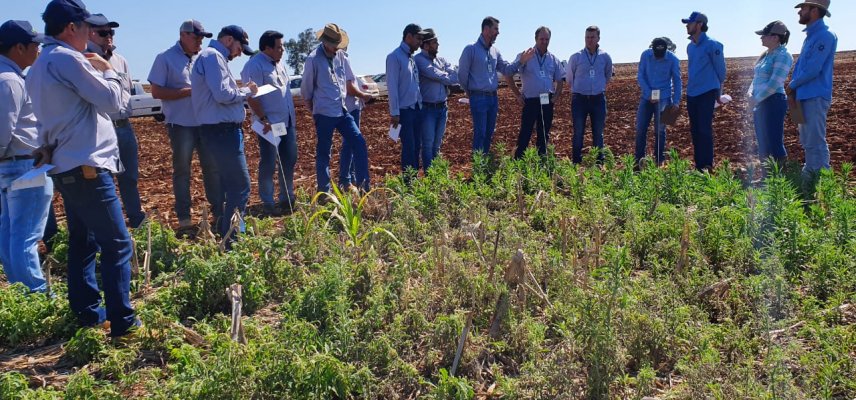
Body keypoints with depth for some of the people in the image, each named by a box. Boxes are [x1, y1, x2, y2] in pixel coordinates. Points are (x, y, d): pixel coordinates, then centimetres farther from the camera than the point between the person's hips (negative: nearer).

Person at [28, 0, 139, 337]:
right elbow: (112, 101, -11)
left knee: (82, 242, 13)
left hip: (66, 167, 10)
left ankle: (88, 314, 20)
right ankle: (122, 323, -5)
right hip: (86, 167, -10)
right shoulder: (67, 59, -14)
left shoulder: (40, 65, 16)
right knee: (117, 244, -7)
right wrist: (108, 70, 3)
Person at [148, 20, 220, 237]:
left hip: (206, 122, 5)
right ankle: (184, 220, 11)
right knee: (182, 170, 4)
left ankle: (219, 211, 17)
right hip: (181, 124, -5)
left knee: (213, 166, 6)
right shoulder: (165, 58, -5)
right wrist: (190, 91, -17)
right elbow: (156, 92, -11)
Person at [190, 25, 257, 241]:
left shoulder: (212, 56, 20)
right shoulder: (213, 56, -13)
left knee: (228, 182, 19)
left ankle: (224, 231, 30)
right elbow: (223, 94, -23)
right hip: (222, 130, -11)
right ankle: (233, 238, -4)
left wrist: (242, 91, 8)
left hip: (222, 129, 11)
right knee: (240, 185, -8)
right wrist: (247, 91, -7)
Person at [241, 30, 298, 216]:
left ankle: (287, 198, 25)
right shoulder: (254, 66, -14)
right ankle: (268, 203, 9)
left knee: (289, 160, 13)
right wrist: (263, 120, -22)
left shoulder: (278, 63, 14)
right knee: (268, 164, -1)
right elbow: (252, 97, -18)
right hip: (270, 124, -9)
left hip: (287, 122, 9)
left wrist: (292, 115, 20)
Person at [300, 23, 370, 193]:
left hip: (343, 111, 6)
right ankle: (324, 191, 13)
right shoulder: (313, 60, -10)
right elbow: (306, 90, -3)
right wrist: (315, 111, 5)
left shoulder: (340, 55, 6)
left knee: (359, 143, 0)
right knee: (323, 153, 3)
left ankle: (364, 185, 7)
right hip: (324, 114, -5)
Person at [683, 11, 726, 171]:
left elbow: (720, 69, -2)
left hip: (707, 93, -7)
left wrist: (718, 91, 7)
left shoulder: (712, 45, -9)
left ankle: (707, 165, -4)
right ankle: (698, 164, 16)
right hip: (691, 94, 7)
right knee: (695, 130, 9)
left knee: (705, 130, -9)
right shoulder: (690, 47, 11)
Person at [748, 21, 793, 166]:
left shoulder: (783, 55, -12)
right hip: (760, 104, 9)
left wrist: (756, 99, -14)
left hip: (774, 102, -9)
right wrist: (751, 94, 2)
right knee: (763, 143, 14)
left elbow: (774, 83, -19)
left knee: (774, 144, -7)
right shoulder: (766, 55, 14)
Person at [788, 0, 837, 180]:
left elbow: (812, 70, -19)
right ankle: (809, 174, 28)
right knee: (807, 141, 17)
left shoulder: (824, 36, -14)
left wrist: (792, 85, -6)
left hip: (815, 97, -10)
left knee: (816, 142, -7)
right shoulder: (810, 36, 16)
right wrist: (794, 88, 6)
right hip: (804, 96, 10)